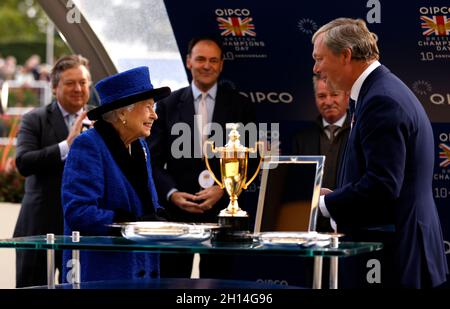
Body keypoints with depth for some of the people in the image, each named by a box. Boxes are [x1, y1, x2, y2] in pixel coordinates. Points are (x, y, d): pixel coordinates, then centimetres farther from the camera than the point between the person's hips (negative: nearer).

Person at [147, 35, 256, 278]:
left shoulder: (240, 106, 6)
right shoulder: (168, 106, 7)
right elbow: (154, 160, 5)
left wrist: (222, 189, -10)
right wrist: (173, 194, -11)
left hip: (222, 210, 0)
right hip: (177, 211, 1)